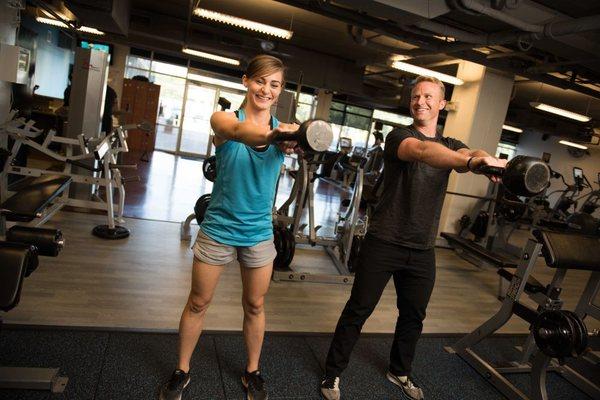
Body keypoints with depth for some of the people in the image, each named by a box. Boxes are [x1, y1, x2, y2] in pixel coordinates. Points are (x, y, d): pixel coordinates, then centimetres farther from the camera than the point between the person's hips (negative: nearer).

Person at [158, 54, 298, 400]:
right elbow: (238, 131, -37)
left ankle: (252, 372, 39)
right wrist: (269, 134, -59)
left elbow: (296, 139, -29)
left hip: (259, 233, 2)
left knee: (255, 306, 16)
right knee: (198, 303, 13)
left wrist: (296, 138, -53)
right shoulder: (224, 118, -12)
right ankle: (182, 372, 36)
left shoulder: (282, 129, -5)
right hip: (219, 229, -1)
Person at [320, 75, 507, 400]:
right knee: (358, 310, 4)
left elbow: (468, 155, -14)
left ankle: (399, 372, 42)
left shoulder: (450, 146, 10)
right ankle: (333, 373, 23)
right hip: (384, 243, -5)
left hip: (422, 250, 5)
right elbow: (422, 150, -30)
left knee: (413, 316, 19)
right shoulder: (399, 136, -7)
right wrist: (471, 160, -47)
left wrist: (485, 159, -39)